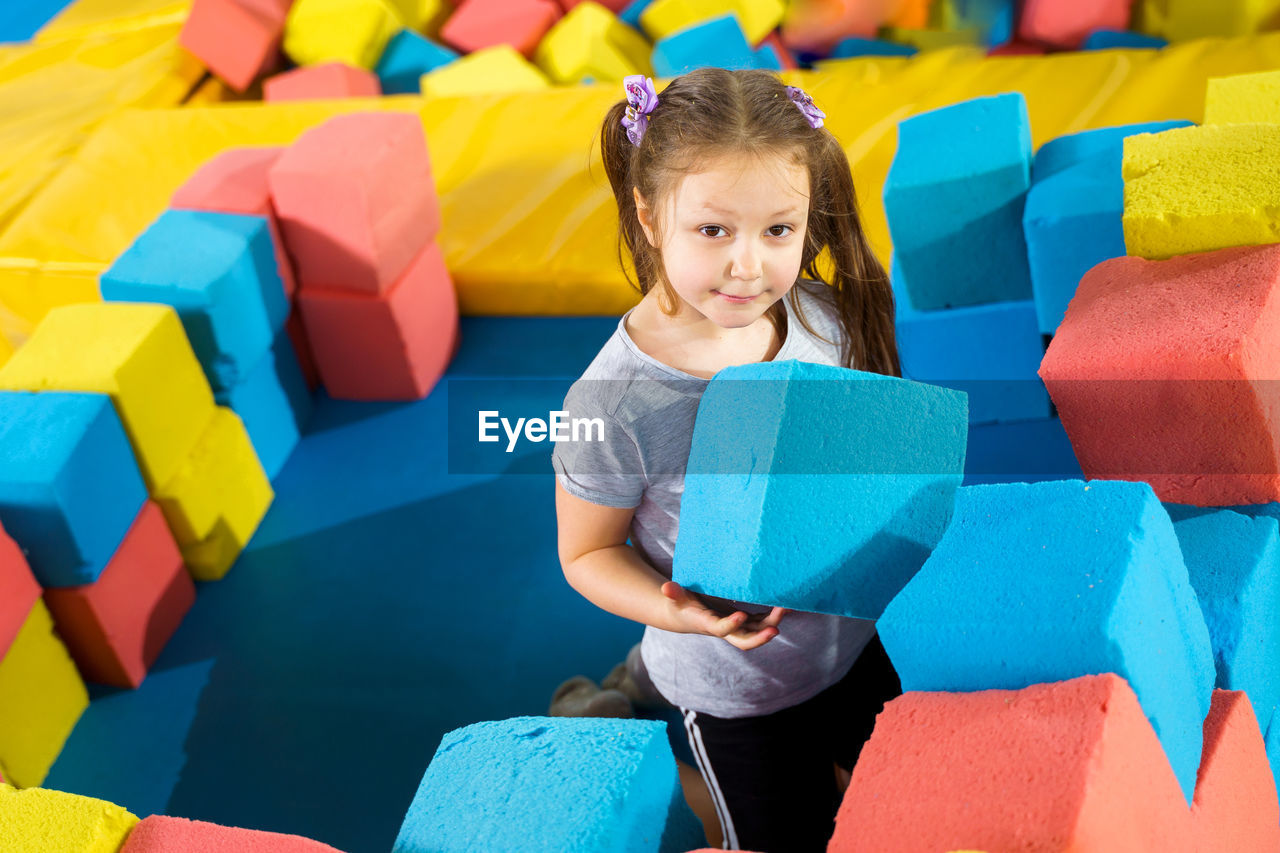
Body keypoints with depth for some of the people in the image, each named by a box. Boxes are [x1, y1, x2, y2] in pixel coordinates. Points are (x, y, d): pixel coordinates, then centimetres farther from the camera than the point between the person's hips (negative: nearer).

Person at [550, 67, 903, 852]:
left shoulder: (824, 317, -16)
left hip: (859, 635, 5)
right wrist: (679, 609, -30)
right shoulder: (615, 403, -30)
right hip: (737, 691, -4)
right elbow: (587, 552, -15)